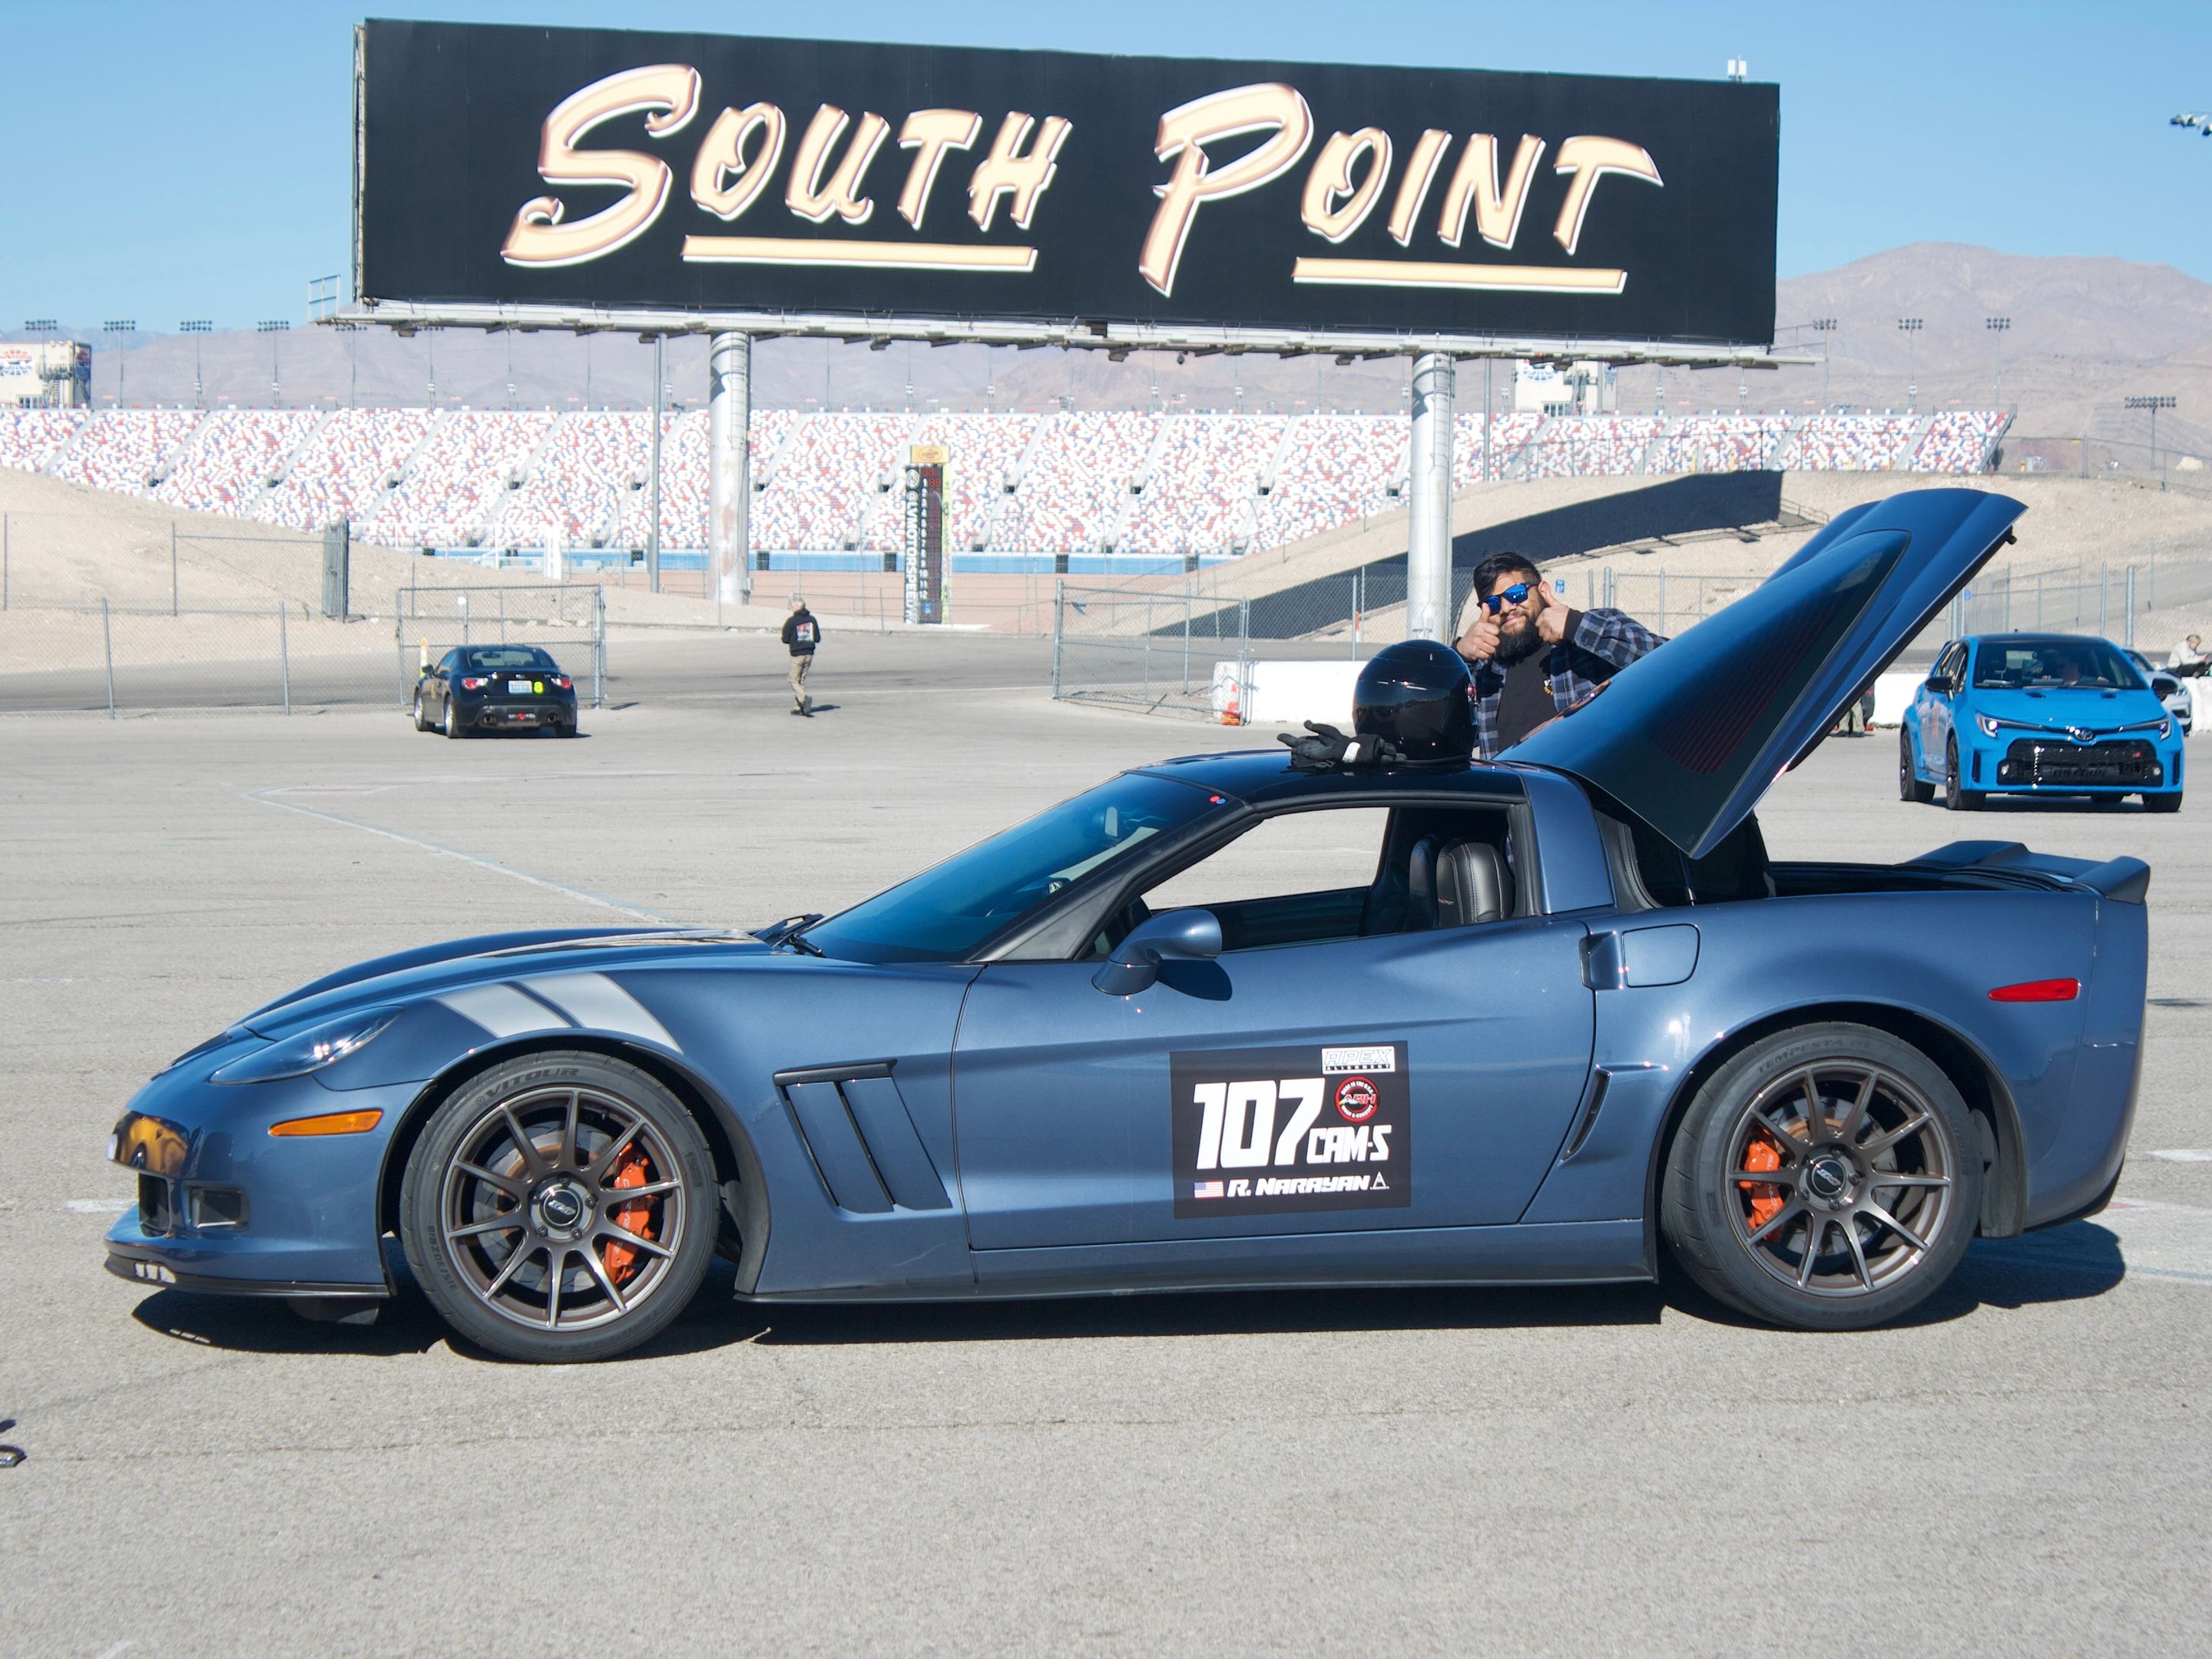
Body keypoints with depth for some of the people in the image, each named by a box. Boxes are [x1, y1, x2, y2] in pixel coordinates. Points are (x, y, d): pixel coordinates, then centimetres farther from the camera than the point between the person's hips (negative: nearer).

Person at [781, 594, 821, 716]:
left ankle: (805, 697, -25)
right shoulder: (812, 619, 3)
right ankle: (798, 707, 13)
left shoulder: (791, 621, -11)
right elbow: (817, 638, 4)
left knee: (794, 680, 1)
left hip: (797, 654, -5)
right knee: (802, 680, 13)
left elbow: (785, 639, -7)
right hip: (809, 654, 5)